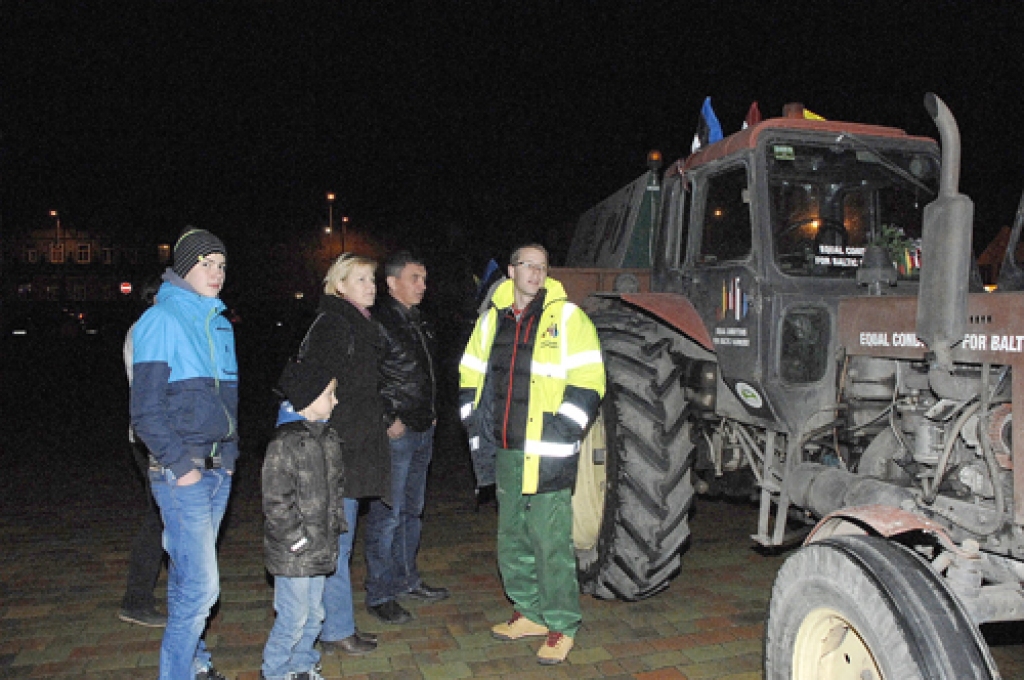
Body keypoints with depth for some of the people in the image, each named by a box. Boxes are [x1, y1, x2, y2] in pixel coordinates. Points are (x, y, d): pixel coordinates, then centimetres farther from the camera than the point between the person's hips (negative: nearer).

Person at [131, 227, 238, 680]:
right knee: (201, 585, -7)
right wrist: (181, 465, -14)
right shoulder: (162, 319, -9)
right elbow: (146, 409, -12)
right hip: (181, 473, -7)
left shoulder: (220, 324, 14)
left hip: (219, 470, 7)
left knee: (189, 576, 18)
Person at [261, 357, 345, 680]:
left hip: (320, 548, 8)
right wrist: (298, 540, -17)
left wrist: (335, 526, 12)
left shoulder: (327, 437, 7)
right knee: (293, 618, 4)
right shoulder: (285, 442, -20)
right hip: (292, 555, -8)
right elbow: (275, 502, -20)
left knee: (314, 614, 20)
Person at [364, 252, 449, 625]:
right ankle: (379, 594, 10)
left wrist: (431, 412, 15)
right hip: (394, 434, -9)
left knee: (412, 510, 17)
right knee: (387, 515, -2)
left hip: (422, 431, 9)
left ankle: (405, 578, 31)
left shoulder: (419, 322, 14)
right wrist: (388, 421, -17)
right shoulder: (378, 322, -14)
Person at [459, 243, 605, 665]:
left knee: (550, 540, -1)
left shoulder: (567, 318, -5)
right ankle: (531, 613, 33)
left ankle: (562, 625, 17)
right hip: (504, 452, 6)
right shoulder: (491, 320, 11)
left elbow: (587, 383, -10)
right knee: (512, 536, 16)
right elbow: (470, 378, 17)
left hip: (546, 455, -6)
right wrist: (477, 433, 9)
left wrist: (560, 435, -15)